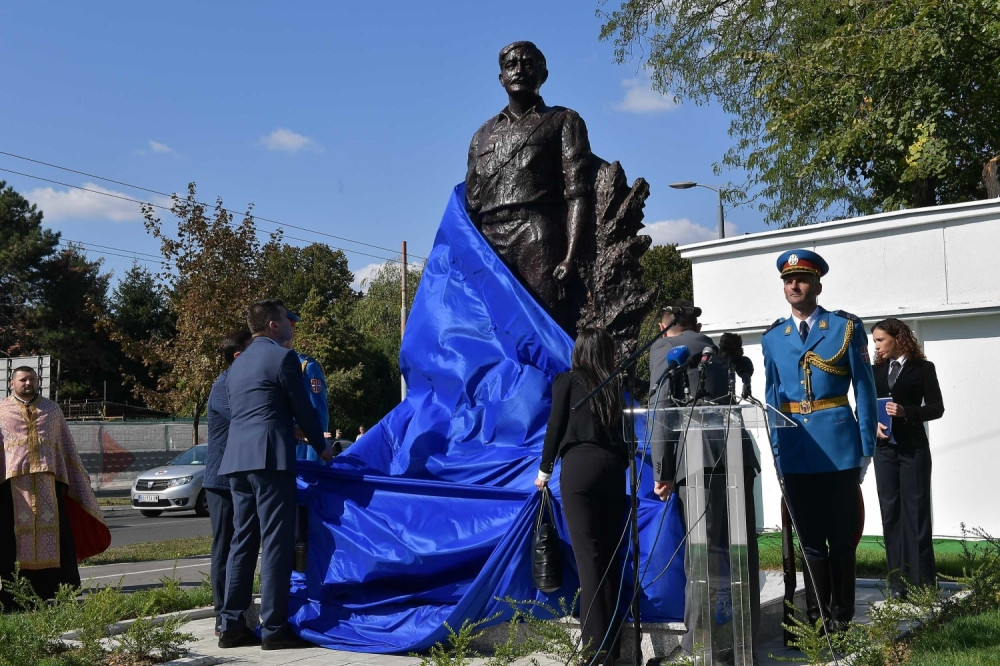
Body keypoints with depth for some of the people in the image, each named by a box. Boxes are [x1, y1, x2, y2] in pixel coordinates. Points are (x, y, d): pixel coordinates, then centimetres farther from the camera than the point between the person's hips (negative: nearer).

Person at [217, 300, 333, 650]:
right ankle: (274, 628, -6)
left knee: (243, 541, 10)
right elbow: (303, 409, -2)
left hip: (237, 460, 8)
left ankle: (232, 625, 10)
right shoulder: (283, 357, -4)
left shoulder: (237, 364, 21)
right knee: (276, 542, -6)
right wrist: (321, 447, 12)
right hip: (270, 458, -8)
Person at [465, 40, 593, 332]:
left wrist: (570, 258, -14)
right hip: (489, 249, 4)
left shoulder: (563, 121, 13)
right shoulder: (484, 135, 26)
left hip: (541, 242, -4)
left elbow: (577, 194, 0)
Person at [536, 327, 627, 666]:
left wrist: (544, 470, 12)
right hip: (613, 468, 4)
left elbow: (555, 427, 3)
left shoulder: (567, 381, 5)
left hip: (580, 468, -4)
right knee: (610, 557, 9)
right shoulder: (612, 387, 16)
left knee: (589, 558, -6)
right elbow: (621, 432, 14)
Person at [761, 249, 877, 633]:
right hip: (795, 450, 3)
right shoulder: (772, 338, 9)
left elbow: (864, 392, 0)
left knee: (842, 537, 7)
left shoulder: (846, 328, 0)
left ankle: (840, 616, 19)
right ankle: (816, 615, 20)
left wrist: (866, 449, -4)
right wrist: (777, 453, 5)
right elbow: (772, 399, 12)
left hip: (838, 448, -2)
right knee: (810, 539, 10)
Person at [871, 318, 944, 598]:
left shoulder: (923, 368, 0)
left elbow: (936, 407, -4)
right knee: (890, 512, 4)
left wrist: (906, 412, -18)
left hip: (913, 448, -4)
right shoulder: (876, 371, 11)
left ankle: (922, 581, 4)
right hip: (884, 449, 4)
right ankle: (898, 581, 9)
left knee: (915, 511, -2)